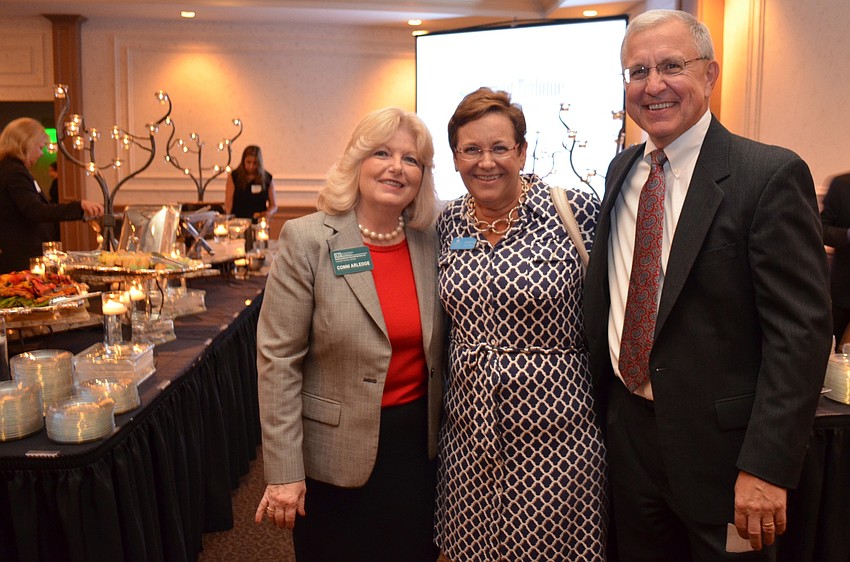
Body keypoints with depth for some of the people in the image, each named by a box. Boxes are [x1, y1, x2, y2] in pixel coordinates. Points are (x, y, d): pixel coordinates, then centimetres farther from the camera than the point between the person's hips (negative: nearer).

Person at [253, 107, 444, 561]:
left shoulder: (430, 242, 0)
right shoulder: (307, 241, -13)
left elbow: (435, 350, 9)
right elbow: (278, 361, -13)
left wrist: (441, 435, 9)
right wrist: (284, 472, -13)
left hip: (418, 445, 4)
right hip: (338, 454, -4)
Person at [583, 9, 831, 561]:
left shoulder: (771, 174, -13)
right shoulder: (620, 170, 6)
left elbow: (801, 330, -17)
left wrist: (767, 466, -20)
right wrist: (602, 403, 11)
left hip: (719, 444, -5)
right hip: (627, 431, 6)